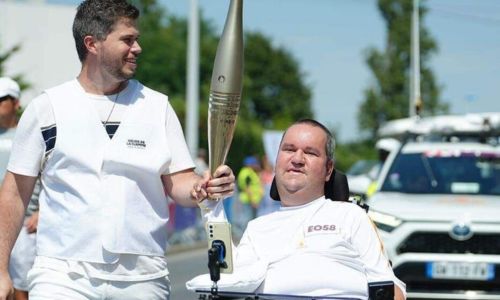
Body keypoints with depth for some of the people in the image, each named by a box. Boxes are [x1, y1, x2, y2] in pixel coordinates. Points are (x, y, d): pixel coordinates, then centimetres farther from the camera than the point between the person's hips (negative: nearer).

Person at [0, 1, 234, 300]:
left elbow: (176, 181, 7)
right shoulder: (47, 107, 4)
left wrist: (203, 188, -16)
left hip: (143, 276, 2)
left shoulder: (157, 107, 9)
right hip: (63, 273, -2)